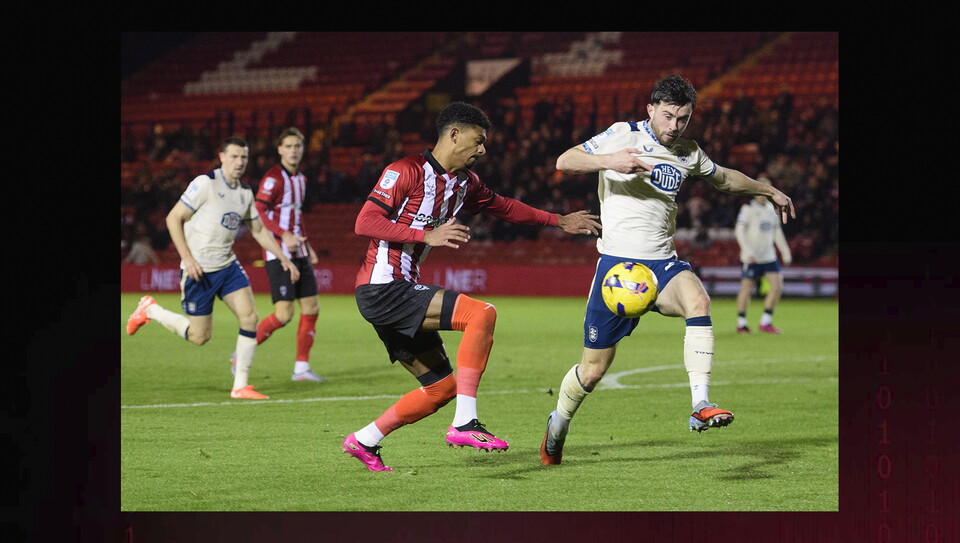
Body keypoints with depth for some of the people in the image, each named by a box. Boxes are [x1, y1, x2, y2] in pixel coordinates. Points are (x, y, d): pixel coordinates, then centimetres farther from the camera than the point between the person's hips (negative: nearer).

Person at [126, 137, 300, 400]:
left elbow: (259, 230, 19)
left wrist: (283, 258, 10)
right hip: (200, 269, -6)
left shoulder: (245, 192, 8)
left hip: (227, 265, 6)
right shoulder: (206, 183, -14)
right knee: (199, 336, -1)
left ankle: (241, 386, -1)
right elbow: (173, 218, -13)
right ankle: (150, 310, 23)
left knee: (249, 317, -10)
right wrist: (187, 258, -18)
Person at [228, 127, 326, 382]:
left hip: (298, 253, 9)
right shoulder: (273, 178, -11)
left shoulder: (300, 179, 15)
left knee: (311, 308, 3)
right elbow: (258, 212, -19)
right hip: (278, 253, -9)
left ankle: (301, 367, 10)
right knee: (284, 314, -13)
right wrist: (284, 235, -27)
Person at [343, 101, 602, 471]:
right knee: (482, 314, -22)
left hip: (402, 292, 10)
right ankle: (464, 423, -24)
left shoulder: (465, 183, 15)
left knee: (442, 387, 10)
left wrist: (559, 222, 34)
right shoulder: (407, 172, -12)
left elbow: (502, 207, 33)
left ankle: (364, 441, 21)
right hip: (382, 288, -10)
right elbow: (365, 223, -19)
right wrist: (427, 235, -24)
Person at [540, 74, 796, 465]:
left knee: (698, 300, -32)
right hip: (617, 261, -4)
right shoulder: (623, 135, -3)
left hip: (662, 263, 4)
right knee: (593, 370, 0)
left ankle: (701, 407, -36)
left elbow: (723, 178, 34)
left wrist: (769, 191, 40)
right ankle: (559, 422, 31)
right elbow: (564, 161, -11)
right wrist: (610, 161, -27)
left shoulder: (688, 153, 13)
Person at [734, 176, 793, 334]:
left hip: (769, 256, 6)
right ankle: (741, 323, 10)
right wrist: (748, 251, -22)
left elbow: (777, 232, 21)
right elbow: (739, 231, -12)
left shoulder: (771, 208, 13)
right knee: (746, 289, -2)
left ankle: (766, 322, 3)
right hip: (751, 258, -6)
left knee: (776, 287, -5)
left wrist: (786, 253, 17)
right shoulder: (748, 208, -6)